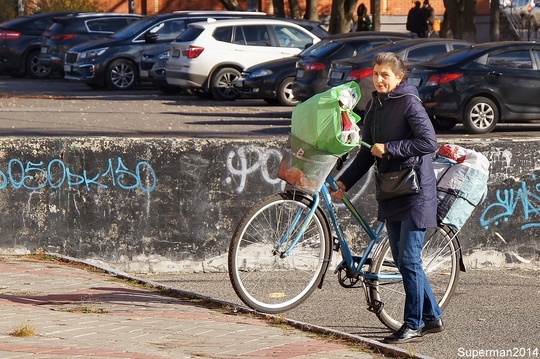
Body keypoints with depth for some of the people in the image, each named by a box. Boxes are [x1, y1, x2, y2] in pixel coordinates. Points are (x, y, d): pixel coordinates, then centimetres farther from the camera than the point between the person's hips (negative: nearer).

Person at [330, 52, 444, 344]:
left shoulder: (409, 103, -11)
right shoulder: (374, 106, 11)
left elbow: (429, 142, -20)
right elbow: (367, 153, 17)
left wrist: (389, 148, -17)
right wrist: (344, 182, 10)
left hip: (415, 191, -8)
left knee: (408, 259, -8)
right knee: (402, 259, 10)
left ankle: (413, 325, -1)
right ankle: (432, 316, 21)